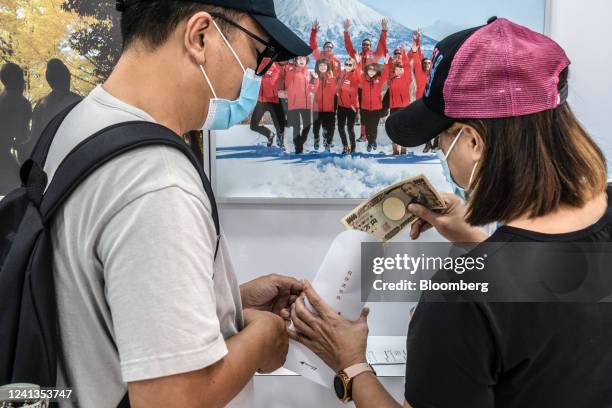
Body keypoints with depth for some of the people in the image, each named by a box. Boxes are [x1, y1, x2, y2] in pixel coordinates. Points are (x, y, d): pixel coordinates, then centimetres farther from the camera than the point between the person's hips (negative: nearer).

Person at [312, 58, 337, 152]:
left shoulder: (332, 77, 6)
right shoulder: (315, 76, 5)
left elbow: (334, 91, -7)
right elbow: (313, 91, -10)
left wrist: (331, 79, -15)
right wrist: (316, 79, -19)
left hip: (329, 107, 0)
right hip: (317, 107, 0)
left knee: (329, 128, 1)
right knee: (316, 127, 6)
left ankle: (327, 146, 10)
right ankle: (316, 146, 18)